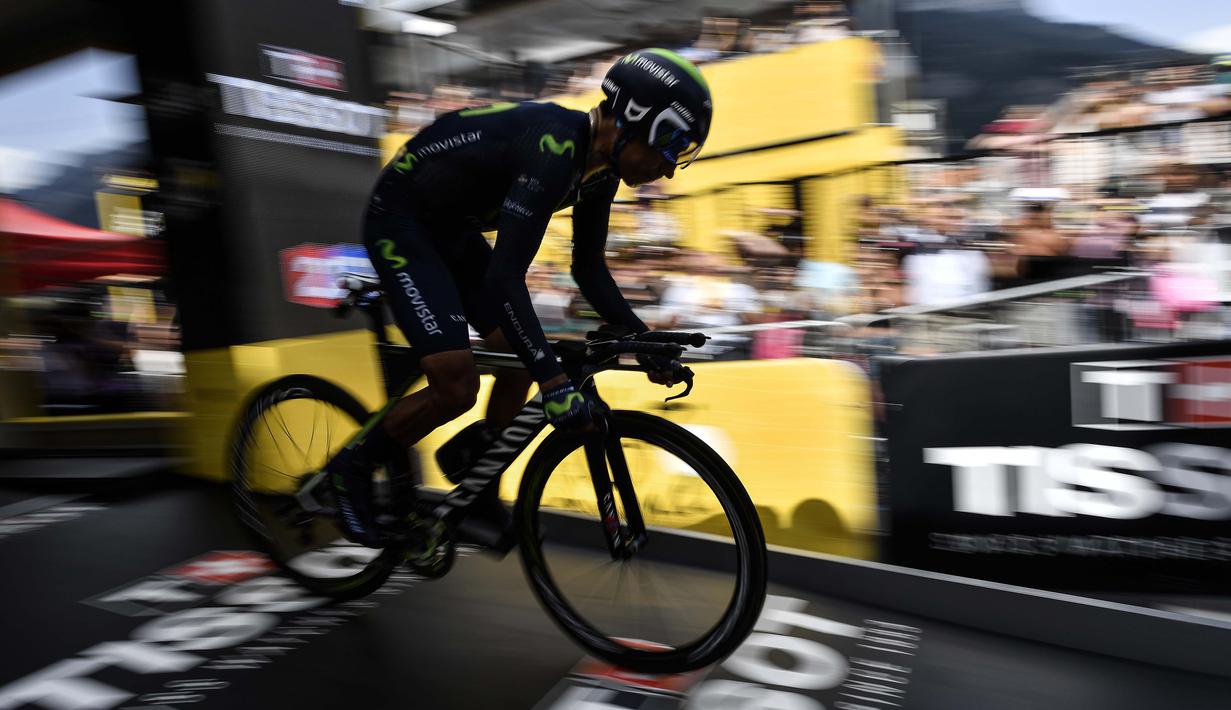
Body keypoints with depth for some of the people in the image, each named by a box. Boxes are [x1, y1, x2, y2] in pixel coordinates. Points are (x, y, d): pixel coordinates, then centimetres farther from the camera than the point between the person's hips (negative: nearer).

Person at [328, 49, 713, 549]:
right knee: (456, 386, -17)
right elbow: (505, 275, -38)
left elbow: (589, 271, 5)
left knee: (520, 358, 4)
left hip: (451, 228, 9)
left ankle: (478, 491, 23)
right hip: (400, 223, -9)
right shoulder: (555, 147, -32)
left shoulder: (599, 169, -4)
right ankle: (353, 467, 9)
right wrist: (556, 383, -41)